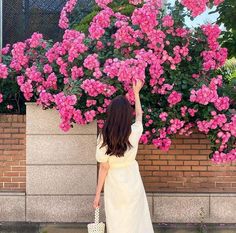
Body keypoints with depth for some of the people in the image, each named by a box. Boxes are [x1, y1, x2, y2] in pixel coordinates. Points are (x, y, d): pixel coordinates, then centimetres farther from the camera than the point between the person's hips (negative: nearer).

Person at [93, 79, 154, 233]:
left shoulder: (104, 137, -19)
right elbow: (139, 116, 9)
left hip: (114, 184, -1)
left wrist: (98, 193, -1)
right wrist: (136, 92, 22)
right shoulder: (134, 132, -15)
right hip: (132, 182, 1)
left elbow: (104, 167, -13)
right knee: (135, 220, 16)